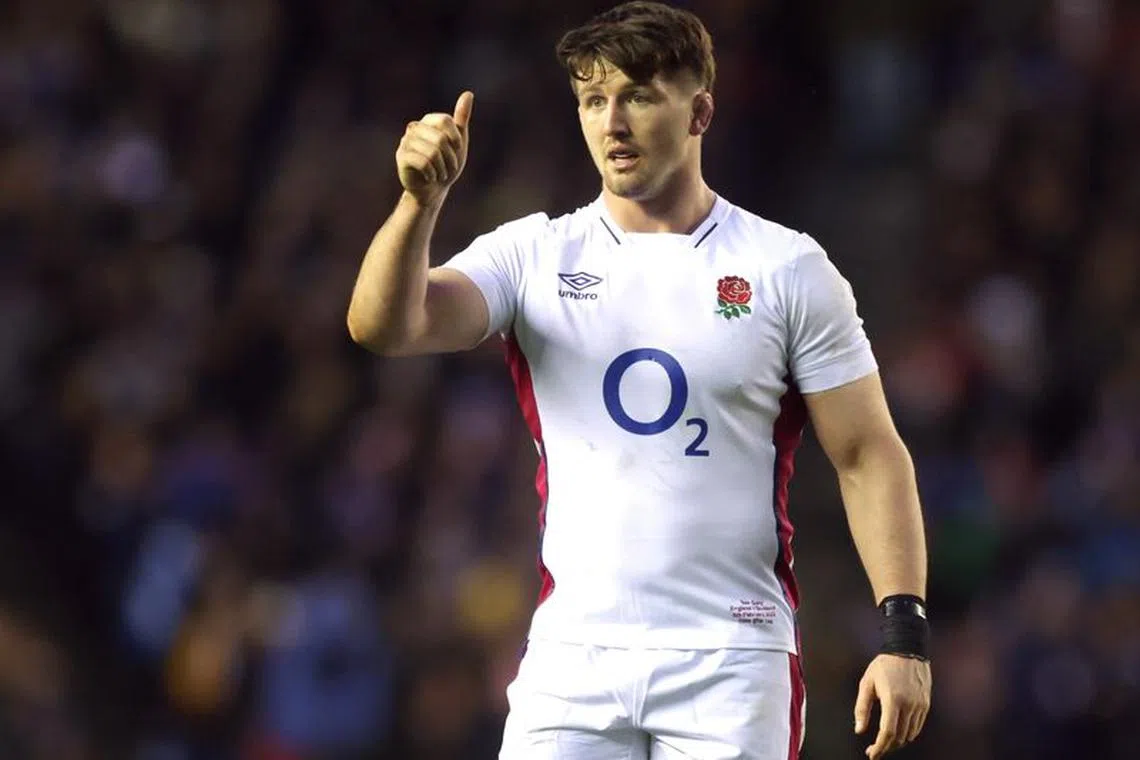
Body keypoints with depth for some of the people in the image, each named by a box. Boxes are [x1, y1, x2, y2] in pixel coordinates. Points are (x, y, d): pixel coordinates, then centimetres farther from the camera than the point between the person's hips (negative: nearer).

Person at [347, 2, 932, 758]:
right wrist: (422, 200, -27)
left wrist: (904, 632, -8)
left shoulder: (789, 268, 3)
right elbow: (383, 326, -9)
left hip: (733, 665, -1)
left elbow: (869, 454, 2)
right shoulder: (532, 255, 6)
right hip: (571, 659, 1)